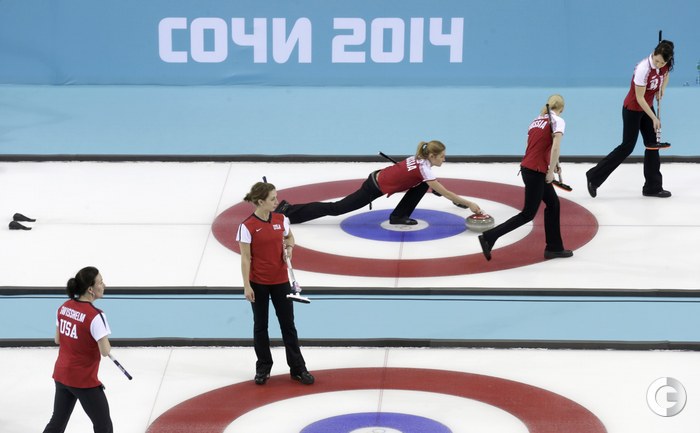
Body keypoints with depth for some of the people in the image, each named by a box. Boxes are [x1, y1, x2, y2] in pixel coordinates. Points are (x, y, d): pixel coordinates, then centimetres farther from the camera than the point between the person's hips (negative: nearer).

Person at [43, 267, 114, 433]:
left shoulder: (64, 307, 1)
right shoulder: (95, 316, -22)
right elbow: (105, 351, -21)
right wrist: (108, 345, -1)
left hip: (61, 375, 7)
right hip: (84, 381, -7)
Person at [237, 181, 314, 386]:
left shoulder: (281, 219, -2)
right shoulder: (248, 226, -14)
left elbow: (289, 237, 18)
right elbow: (245, 258, -11)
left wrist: (289, 247, -5)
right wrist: (246, 286, -12)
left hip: (280, 280, 3)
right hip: (258, 283, -3)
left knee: (288, 324, 7)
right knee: (260, 325, 9)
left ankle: (298, 368, 14)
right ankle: (263, 367, 21)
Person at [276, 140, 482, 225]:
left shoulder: (418, 158, 5)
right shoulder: (424, 168, -21)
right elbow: (445, 193, -22)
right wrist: (469, 203, -19)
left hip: (378, 176, 9)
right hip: (375, 188, -9)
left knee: (422, 186, 8)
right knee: (336, 209, -2)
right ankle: (288, 211, 1)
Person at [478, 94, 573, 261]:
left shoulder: (537, 120, 15)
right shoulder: (558, 121, -7)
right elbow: (555, 146, -21)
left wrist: (552, 163, 25)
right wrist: (551, 170, -17)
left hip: (528, 167, 9)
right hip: (535, 171, -9)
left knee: (553, 203, 18)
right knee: (528, 214, -2)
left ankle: (554, 248, 22)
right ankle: (489, 237, -8)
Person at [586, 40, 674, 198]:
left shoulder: (665, 65, -9)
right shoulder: (643, 69, -30)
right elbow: (640, 98, -24)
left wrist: (662, 89, -3)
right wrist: (654, 118, -21)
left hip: (647, 107, 7)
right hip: (633, 109, -7)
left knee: (653, 146, 6)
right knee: (627, 147, -5)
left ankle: (653, 187, 13)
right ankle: (594, 177, 4)